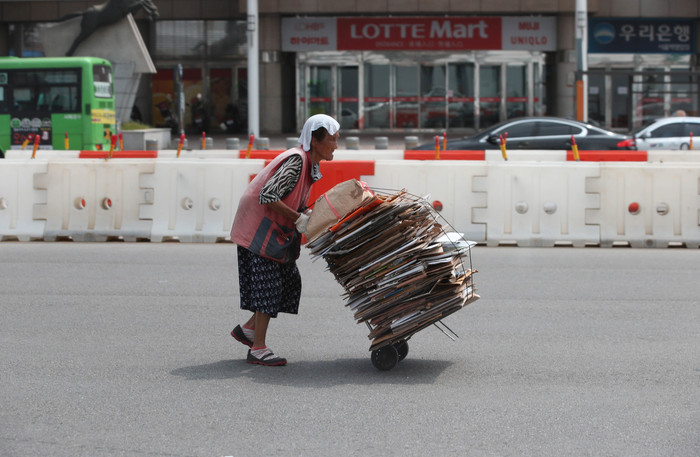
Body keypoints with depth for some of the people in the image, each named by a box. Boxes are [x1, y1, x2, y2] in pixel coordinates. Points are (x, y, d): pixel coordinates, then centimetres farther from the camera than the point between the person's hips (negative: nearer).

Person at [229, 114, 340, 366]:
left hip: (276, 228, 10)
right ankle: (258, 349, -4)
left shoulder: (311, 164, 8)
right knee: (268, 283, -9)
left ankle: (248, 328, 21)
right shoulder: (295, 160, -22)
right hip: (259, 226, -10)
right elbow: (268, 196, -28)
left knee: (290, 281, 9)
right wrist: (298, 218, -23)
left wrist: (309, 215, -3)